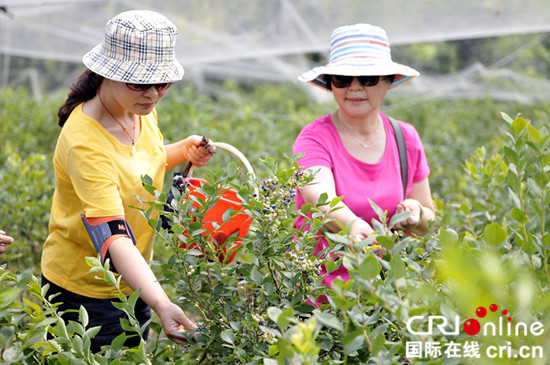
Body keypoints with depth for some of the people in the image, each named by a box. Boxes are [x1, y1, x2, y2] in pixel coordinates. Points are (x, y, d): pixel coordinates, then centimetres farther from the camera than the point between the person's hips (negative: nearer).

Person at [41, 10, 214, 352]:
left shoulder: (140, 109, -5)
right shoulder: (84, 142, -31)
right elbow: (113, 236, -39)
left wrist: (183, 152, -5)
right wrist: (162, 305, -50)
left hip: (131, 282, 8)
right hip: (84, 289, -8)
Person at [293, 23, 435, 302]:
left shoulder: (406, 139, 6)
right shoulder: (315, 138, -7)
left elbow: (430, 224, 15)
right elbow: (321, 201, -27)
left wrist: (416, 215, -8)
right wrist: (354, 226, -47)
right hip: (316, 294, -4)